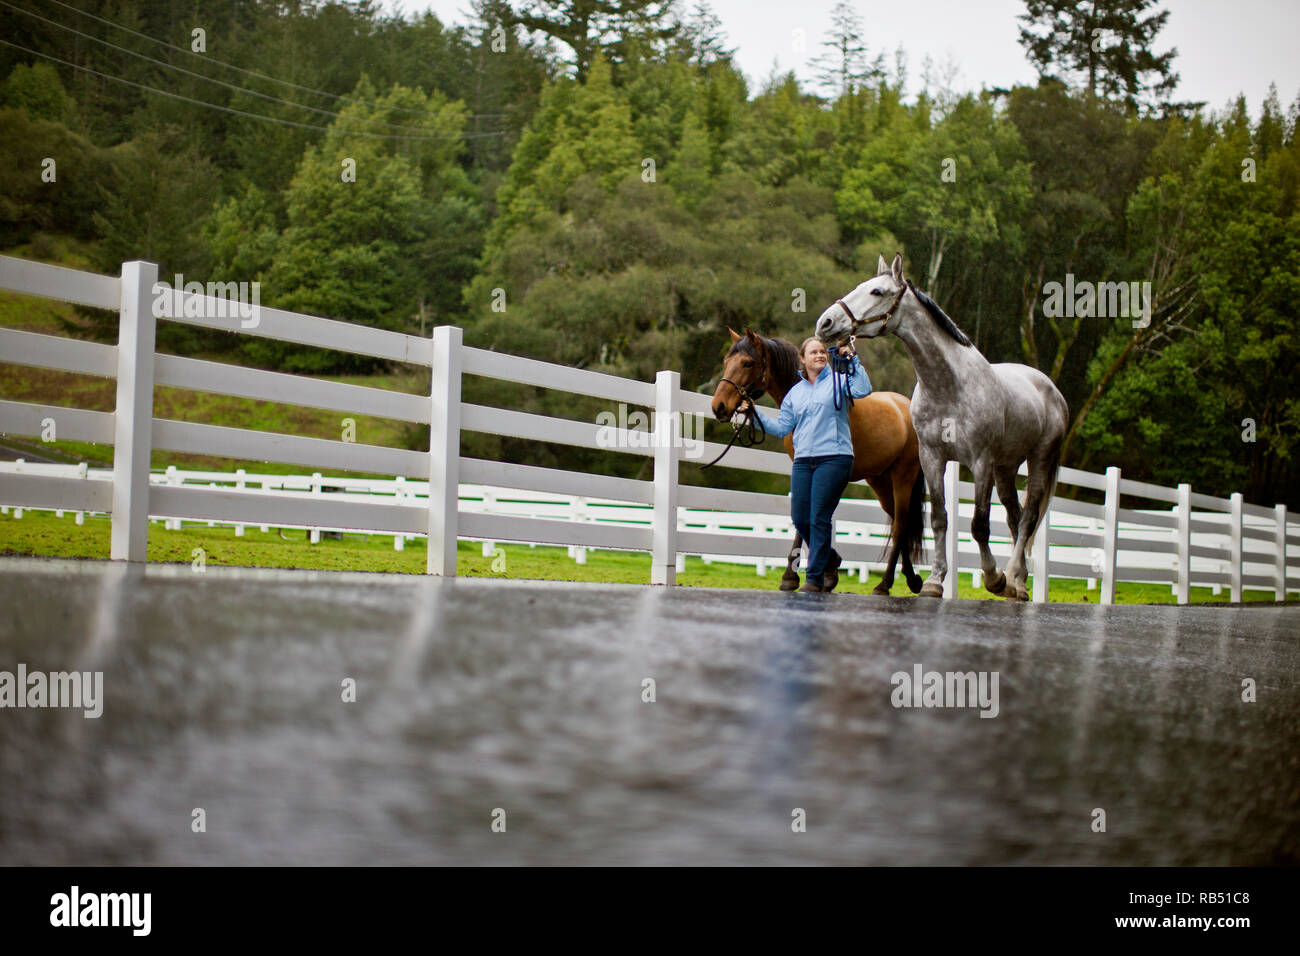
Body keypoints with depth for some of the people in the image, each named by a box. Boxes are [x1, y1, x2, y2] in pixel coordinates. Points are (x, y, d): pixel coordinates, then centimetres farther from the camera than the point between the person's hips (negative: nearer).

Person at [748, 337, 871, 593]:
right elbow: (782, 428, 15)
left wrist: (852, 360, -16)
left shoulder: (838, 381, 4)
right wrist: (755, 413, 7)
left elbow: (863, 389, -16)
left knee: (820, 518, -7)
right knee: (799, 518, 2)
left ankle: (815, 578, 0)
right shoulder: (795, 393, 17)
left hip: (834, 459, -5)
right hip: (803, 461, 5)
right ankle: (829, 557, 27)